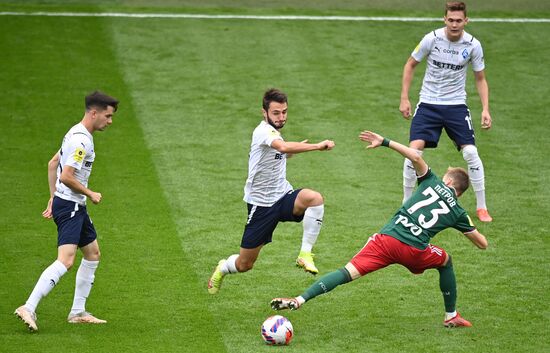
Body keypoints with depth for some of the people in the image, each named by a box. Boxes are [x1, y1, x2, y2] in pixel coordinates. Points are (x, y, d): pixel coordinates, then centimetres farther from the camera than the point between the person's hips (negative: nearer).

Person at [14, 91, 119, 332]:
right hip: (69, 206, -11)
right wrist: (90, 194, -10)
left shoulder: (77, 134, 14)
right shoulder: (81, 140, -18)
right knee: (66, 260, -20)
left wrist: (53, 197, 24)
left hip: (76, 207, 11)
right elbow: (67, 176, -24)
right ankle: (28, 308, -24)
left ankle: (78, 312, 21)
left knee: (93, 253, 18)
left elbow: (52, 163, 23)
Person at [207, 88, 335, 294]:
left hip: (283, 196, 6)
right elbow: (283, 147, -42)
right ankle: (222, 269, 41)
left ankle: (305, 254, -23)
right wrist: (317, 146, -46)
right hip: (261, 204, -6)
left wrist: (297, 148, 19)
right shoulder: (263, 131, -19)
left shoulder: (274, 133, 9)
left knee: (314, 198, -30)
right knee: (244, 265, 4)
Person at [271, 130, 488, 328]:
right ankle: (451, 316, 33)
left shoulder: (433, 183, 18)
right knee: (446, 262, 30)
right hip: (414, 251, 0)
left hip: (387, 238, 0)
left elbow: (415, 157, 1)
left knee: (348, 272, -7)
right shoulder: (458, 213, 18)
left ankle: (299, 300, -23)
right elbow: (482, 244, 24)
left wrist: (385, 142, 4)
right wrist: (471, 228, 47)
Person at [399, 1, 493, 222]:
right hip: (428, 104, -1)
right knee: (414, 150, -14)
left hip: (456, 105, 1)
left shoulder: (473, 45, -7)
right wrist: (404, 98, -2)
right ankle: (406, 203, 4)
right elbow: (410, 65, 2)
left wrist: (485, 109, -6)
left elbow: (480, 79, 5)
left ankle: (482, 207, 5)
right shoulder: (432, 39, -12)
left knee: (470, 152, -10)